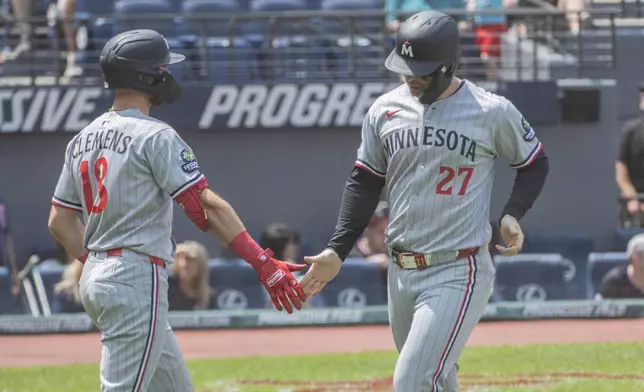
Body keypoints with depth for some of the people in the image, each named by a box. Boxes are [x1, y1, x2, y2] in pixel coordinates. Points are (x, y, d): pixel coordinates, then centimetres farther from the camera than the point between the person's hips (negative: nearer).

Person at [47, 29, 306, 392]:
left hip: (95, 279, 9)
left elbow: (59, 221, 15)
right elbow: (206, 205, -20)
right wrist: (264, 263, -22)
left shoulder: (83, 140, 12)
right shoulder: (155, 137, -12)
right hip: (137, 278, -9)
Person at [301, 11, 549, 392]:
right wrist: (337, 250, 3)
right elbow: (364, 183, 12)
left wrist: (513, 214, -7)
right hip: (401, 272, 6)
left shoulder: (493, 112, -7)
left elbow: (535, 163, 9)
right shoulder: (385, 110, 5)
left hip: (457, 273, -6)